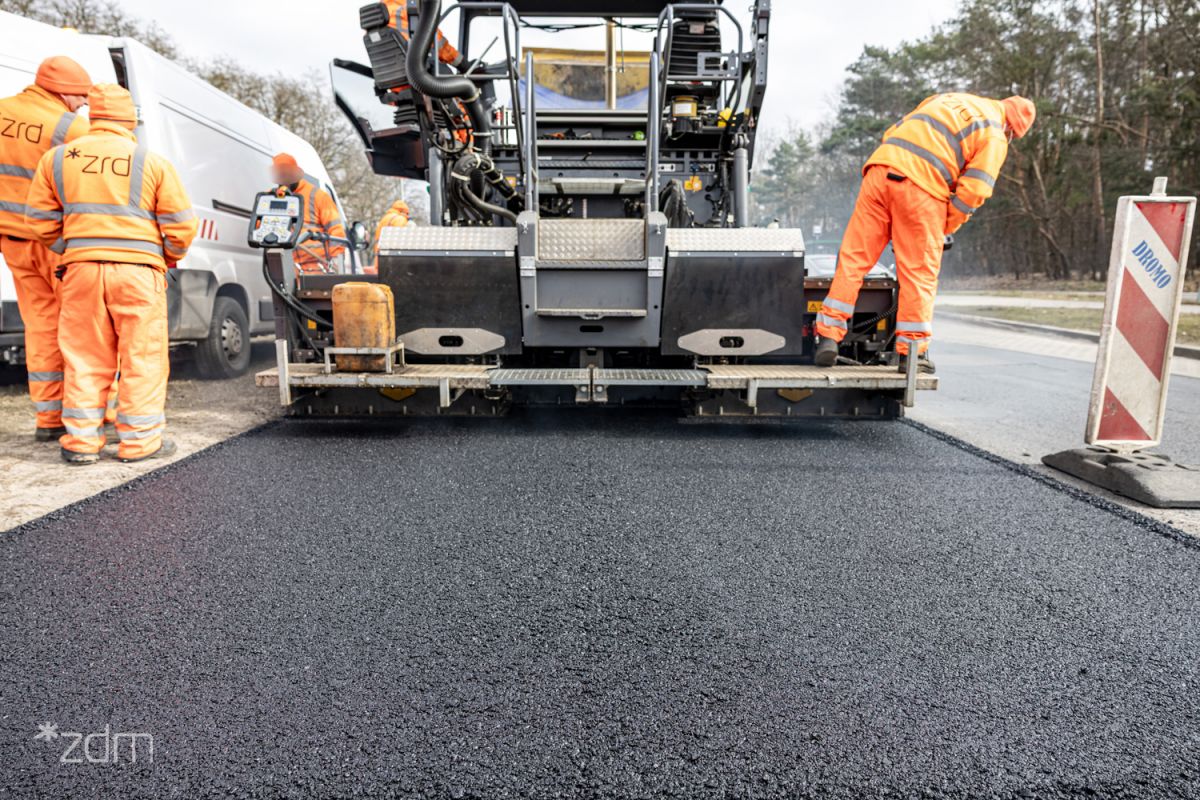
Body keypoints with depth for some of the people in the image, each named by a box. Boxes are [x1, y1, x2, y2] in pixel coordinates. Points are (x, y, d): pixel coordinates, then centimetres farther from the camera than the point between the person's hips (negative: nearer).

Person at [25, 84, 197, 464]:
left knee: (85, 358, 10)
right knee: (142, 357, 3)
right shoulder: (152, 162, 0)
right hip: (138, 269, -3)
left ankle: (81, 441, 14)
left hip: (81, 268, 3)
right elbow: (181, 224, -2)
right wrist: (170, 257, 16)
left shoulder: (57, 159, 10)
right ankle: (140, 440, 5)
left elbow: (40, 219, 12)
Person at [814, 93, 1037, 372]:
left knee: (853, 257, 4)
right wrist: (945, 228, 11)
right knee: (919, 272, 4)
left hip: (880, 170, 5)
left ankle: (829, 337, 0)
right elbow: (974, 190, 0)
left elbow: (892, 134, 27)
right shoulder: (994, 137, 10)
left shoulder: (945, 98, 29)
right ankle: (913, 352, 8)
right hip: (921, 189, -5)